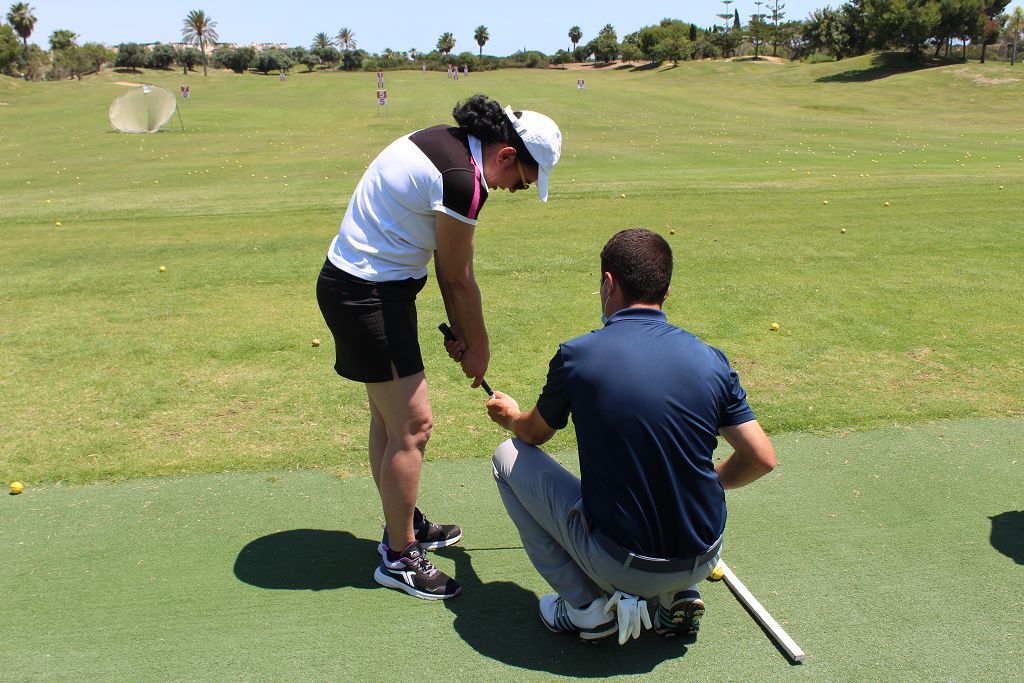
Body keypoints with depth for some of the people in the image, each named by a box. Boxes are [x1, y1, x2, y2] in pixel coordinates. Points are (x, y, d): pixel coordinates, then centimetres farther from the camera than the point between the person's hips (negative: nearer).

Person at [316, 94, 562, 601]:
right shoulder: (462, 178, -23)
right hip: (369, 294, -11)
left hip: (352, 280, 11)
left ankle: (403, 524, 36)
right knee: (412, 426, -3)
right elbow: (458, 278, -12)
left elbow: (449, 265, 9)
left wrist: (460, 331, 10)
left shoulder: (443, 141, 7)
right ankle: (399, 558, 12)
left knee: (388, 416, 20)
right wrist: (478, 347, 2)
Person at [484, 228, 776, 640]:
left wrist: (510, 416, 33)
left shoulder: (577, 356, -11)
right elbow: (761, 459, 1)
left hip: (619, 563, -4)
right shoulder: (710, 359, -3)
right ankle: (676, 597, 14)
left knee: (509, 457, 12)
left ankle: (587, 607, 9)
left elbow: (533, 434, 8)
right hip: (701, 562, 5)